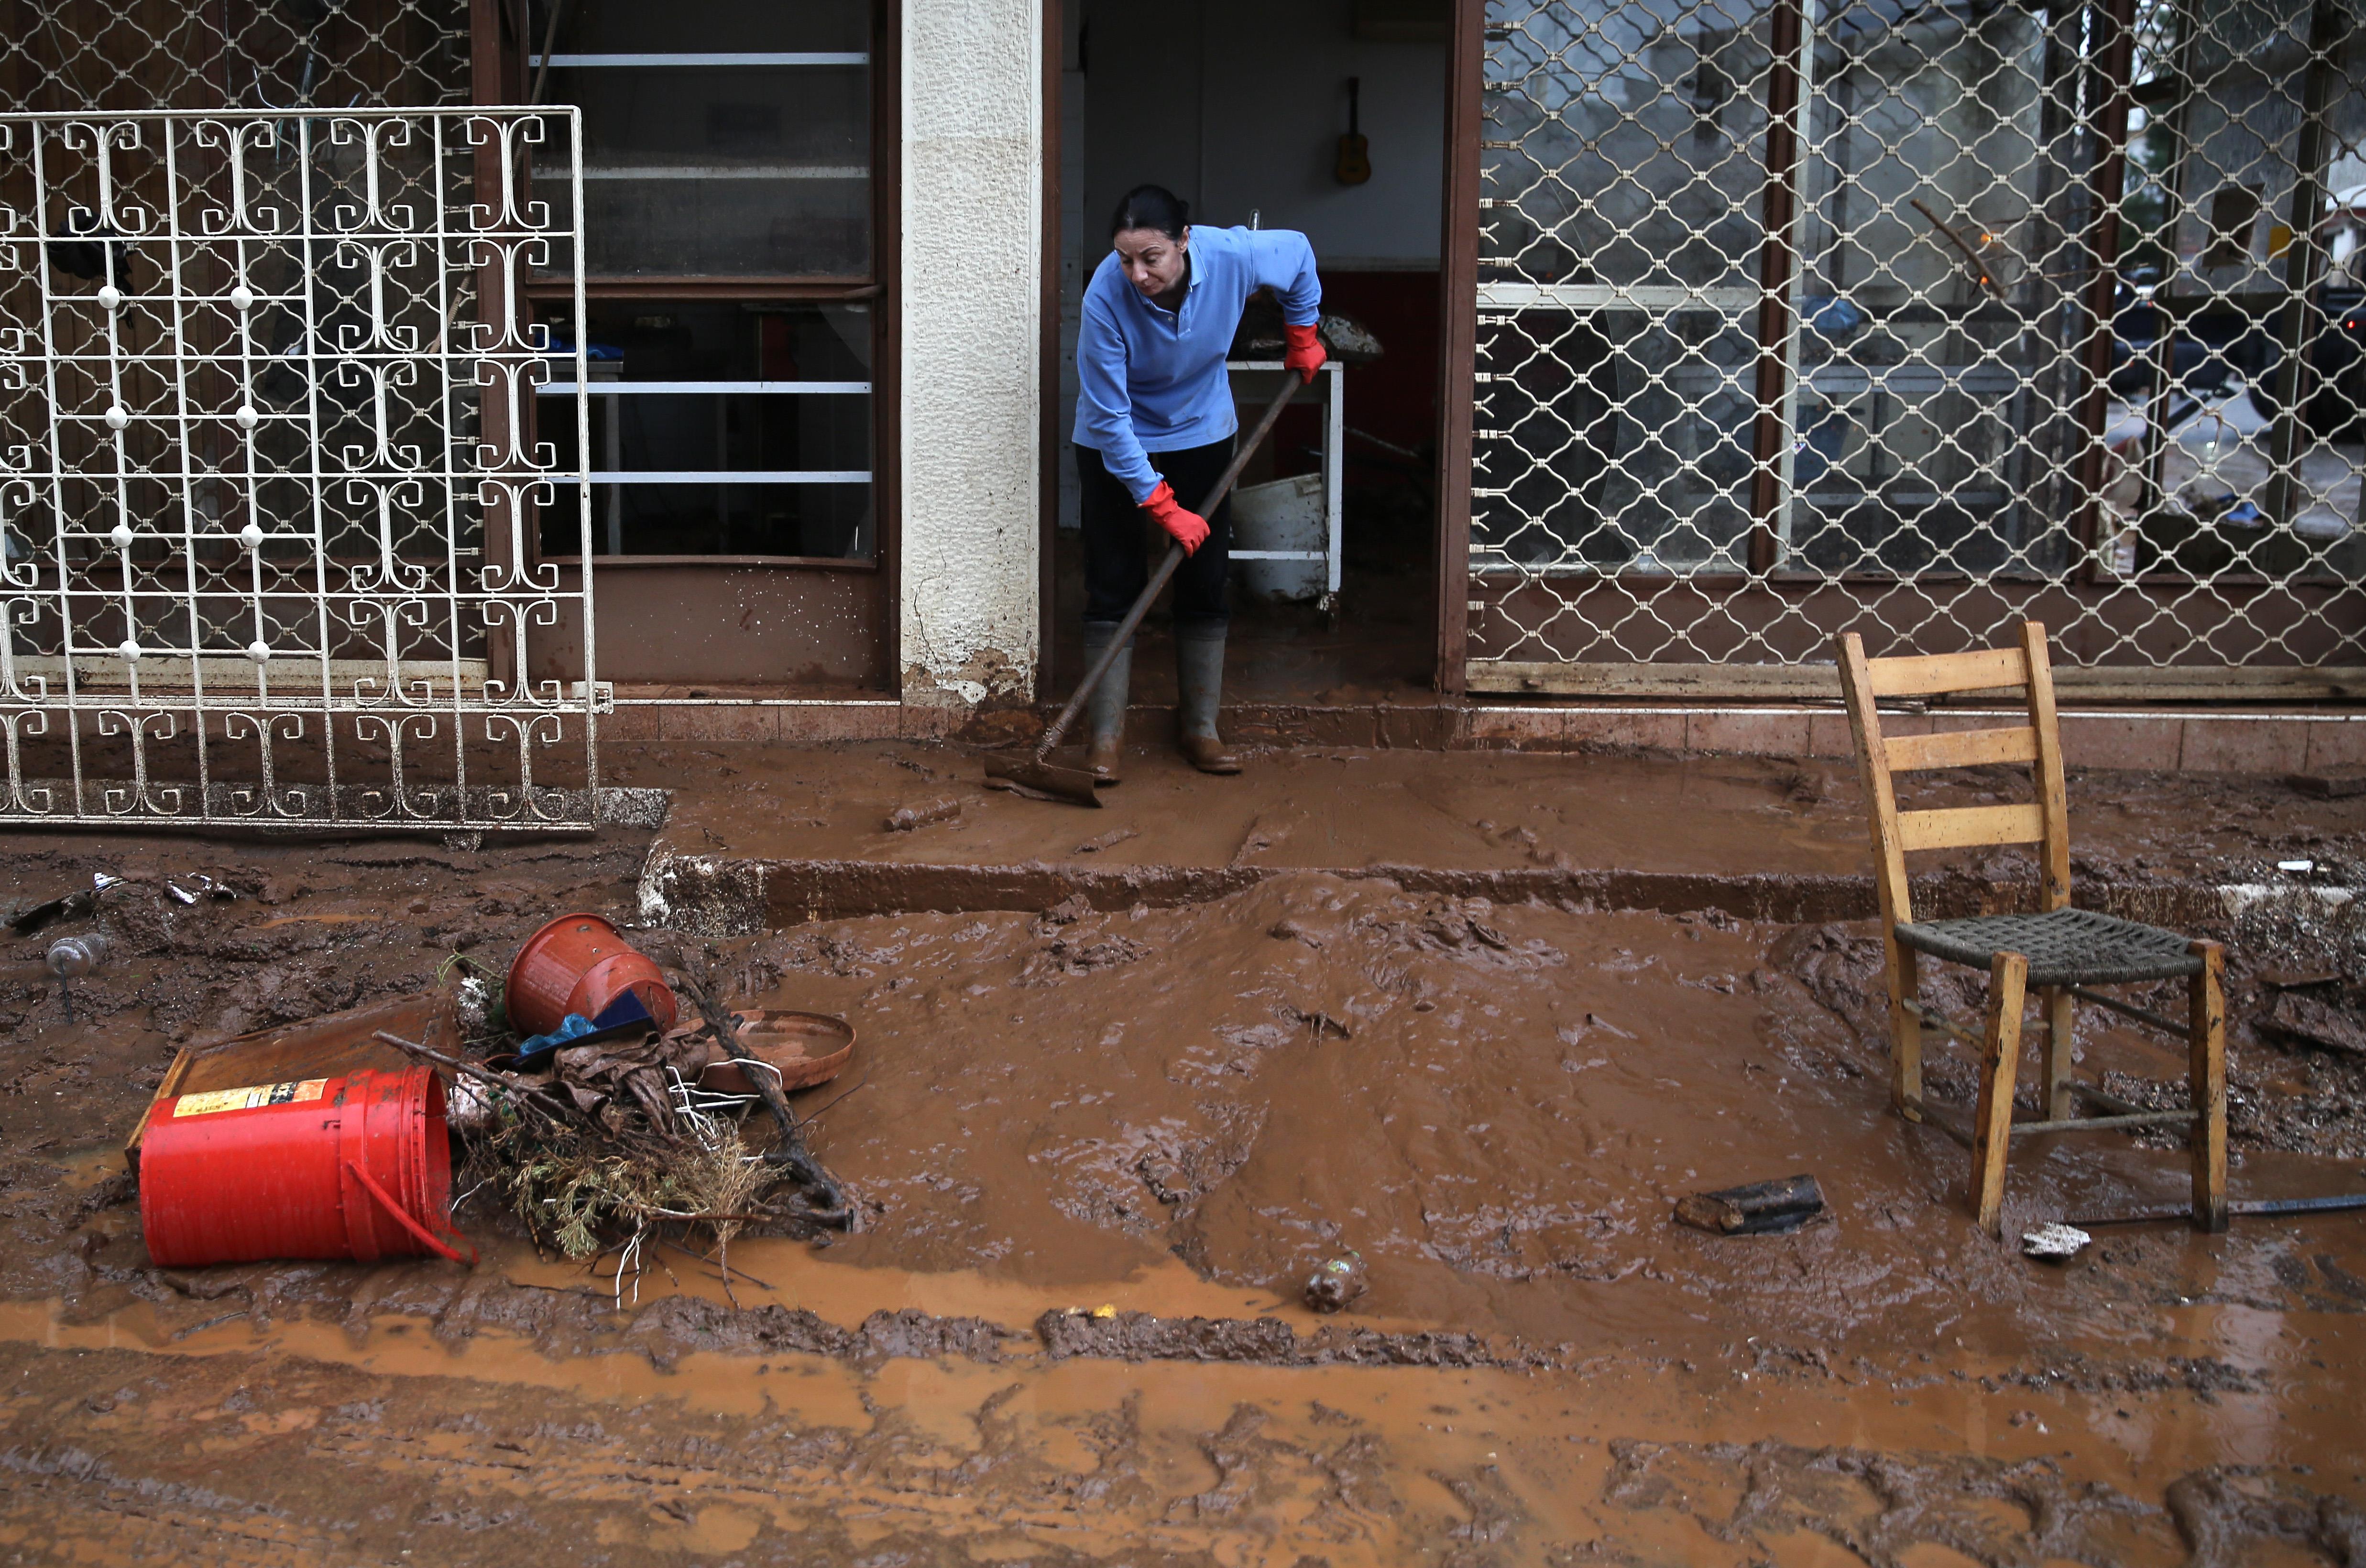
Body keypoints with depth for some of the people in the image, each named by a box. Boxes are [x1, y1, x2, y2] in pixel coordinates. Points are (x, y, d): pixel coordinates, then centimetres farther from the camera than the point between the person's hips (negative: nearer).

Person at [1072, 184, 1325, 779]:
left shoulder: (1233, 255, -26)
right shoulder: (1105, 296, -32)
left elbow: (1299, 253, -1)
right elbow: (1108, 418, -27)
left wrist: (1303, 337, 9)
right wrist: (1163, 506, -26)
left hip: (1201, 434, 3)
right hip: (1114, 445, -3)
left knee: (1205, 584, 5)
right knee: (1113, 588, -4)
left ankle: (1199, 725, 15)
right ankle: (1107, 734, 3)